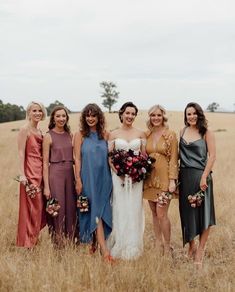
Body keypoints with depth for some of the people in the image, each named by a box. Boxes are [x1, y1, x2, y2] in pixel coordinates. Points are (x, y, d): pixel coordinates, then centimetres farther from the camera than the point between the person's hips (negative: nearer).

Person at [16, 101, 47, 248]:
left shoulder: (40, 131, 14)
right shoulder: (25, 130, -8)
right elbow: (21, 153, -13)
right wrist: (22, 174, -19)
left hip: (41, 171, 7)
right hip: (30, 171, -7)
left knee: (39, 205, 11)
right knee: (31, 206, -2)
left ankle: (34, 237, 23)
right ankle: (28, 241, 8)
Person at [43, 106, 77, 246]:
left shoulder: (70, 135, 9)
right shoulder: (48, 136, -5)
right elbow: (45, 162, -7)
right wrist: (46, 186, -11)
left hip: (70, 174, 5)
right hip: (55, 174, -5)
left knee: (71, 208, 9)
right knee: (57, 209, 1)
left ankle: (71, 241, 22)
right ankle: (57, 242, 14)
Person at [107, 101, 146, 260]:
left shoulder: (141, 134, 7)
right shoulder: (113, 134, 4)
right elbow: (109, 157, 1)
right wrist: (118, 172, -12)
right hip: (118, 176, -1)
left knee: (134, 210, 2)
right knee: (120, 210, -1)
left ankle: (133, 248, 12)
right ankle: (119, 247, 9)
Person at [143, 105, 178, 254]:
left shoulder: (171, 135, -4)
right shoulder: (147, 135, 9)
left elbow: (174, 159, -6)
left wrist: (172, 180, -12)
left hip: (164, 177, -5)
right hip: (150, 178, 5)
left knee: (161, 214, -8)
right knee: (154, 213, 10)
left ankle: (167, 247, 5)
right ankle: (158, 243, 21)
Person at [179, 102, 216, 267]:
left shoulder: (206, 133, -4)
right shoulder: (182, 132, 9)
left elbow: (212, 156, -9)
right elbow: (180, 154, 12)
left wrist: (204, 177, -17)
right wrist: (176, 176, 3)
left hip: (200, 176, -4)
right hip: (185, 176, 4)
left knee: (203, 213, -1)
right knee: (187, 212, 10)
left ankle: (200, 250, 11)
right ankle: (191, 246, 25)